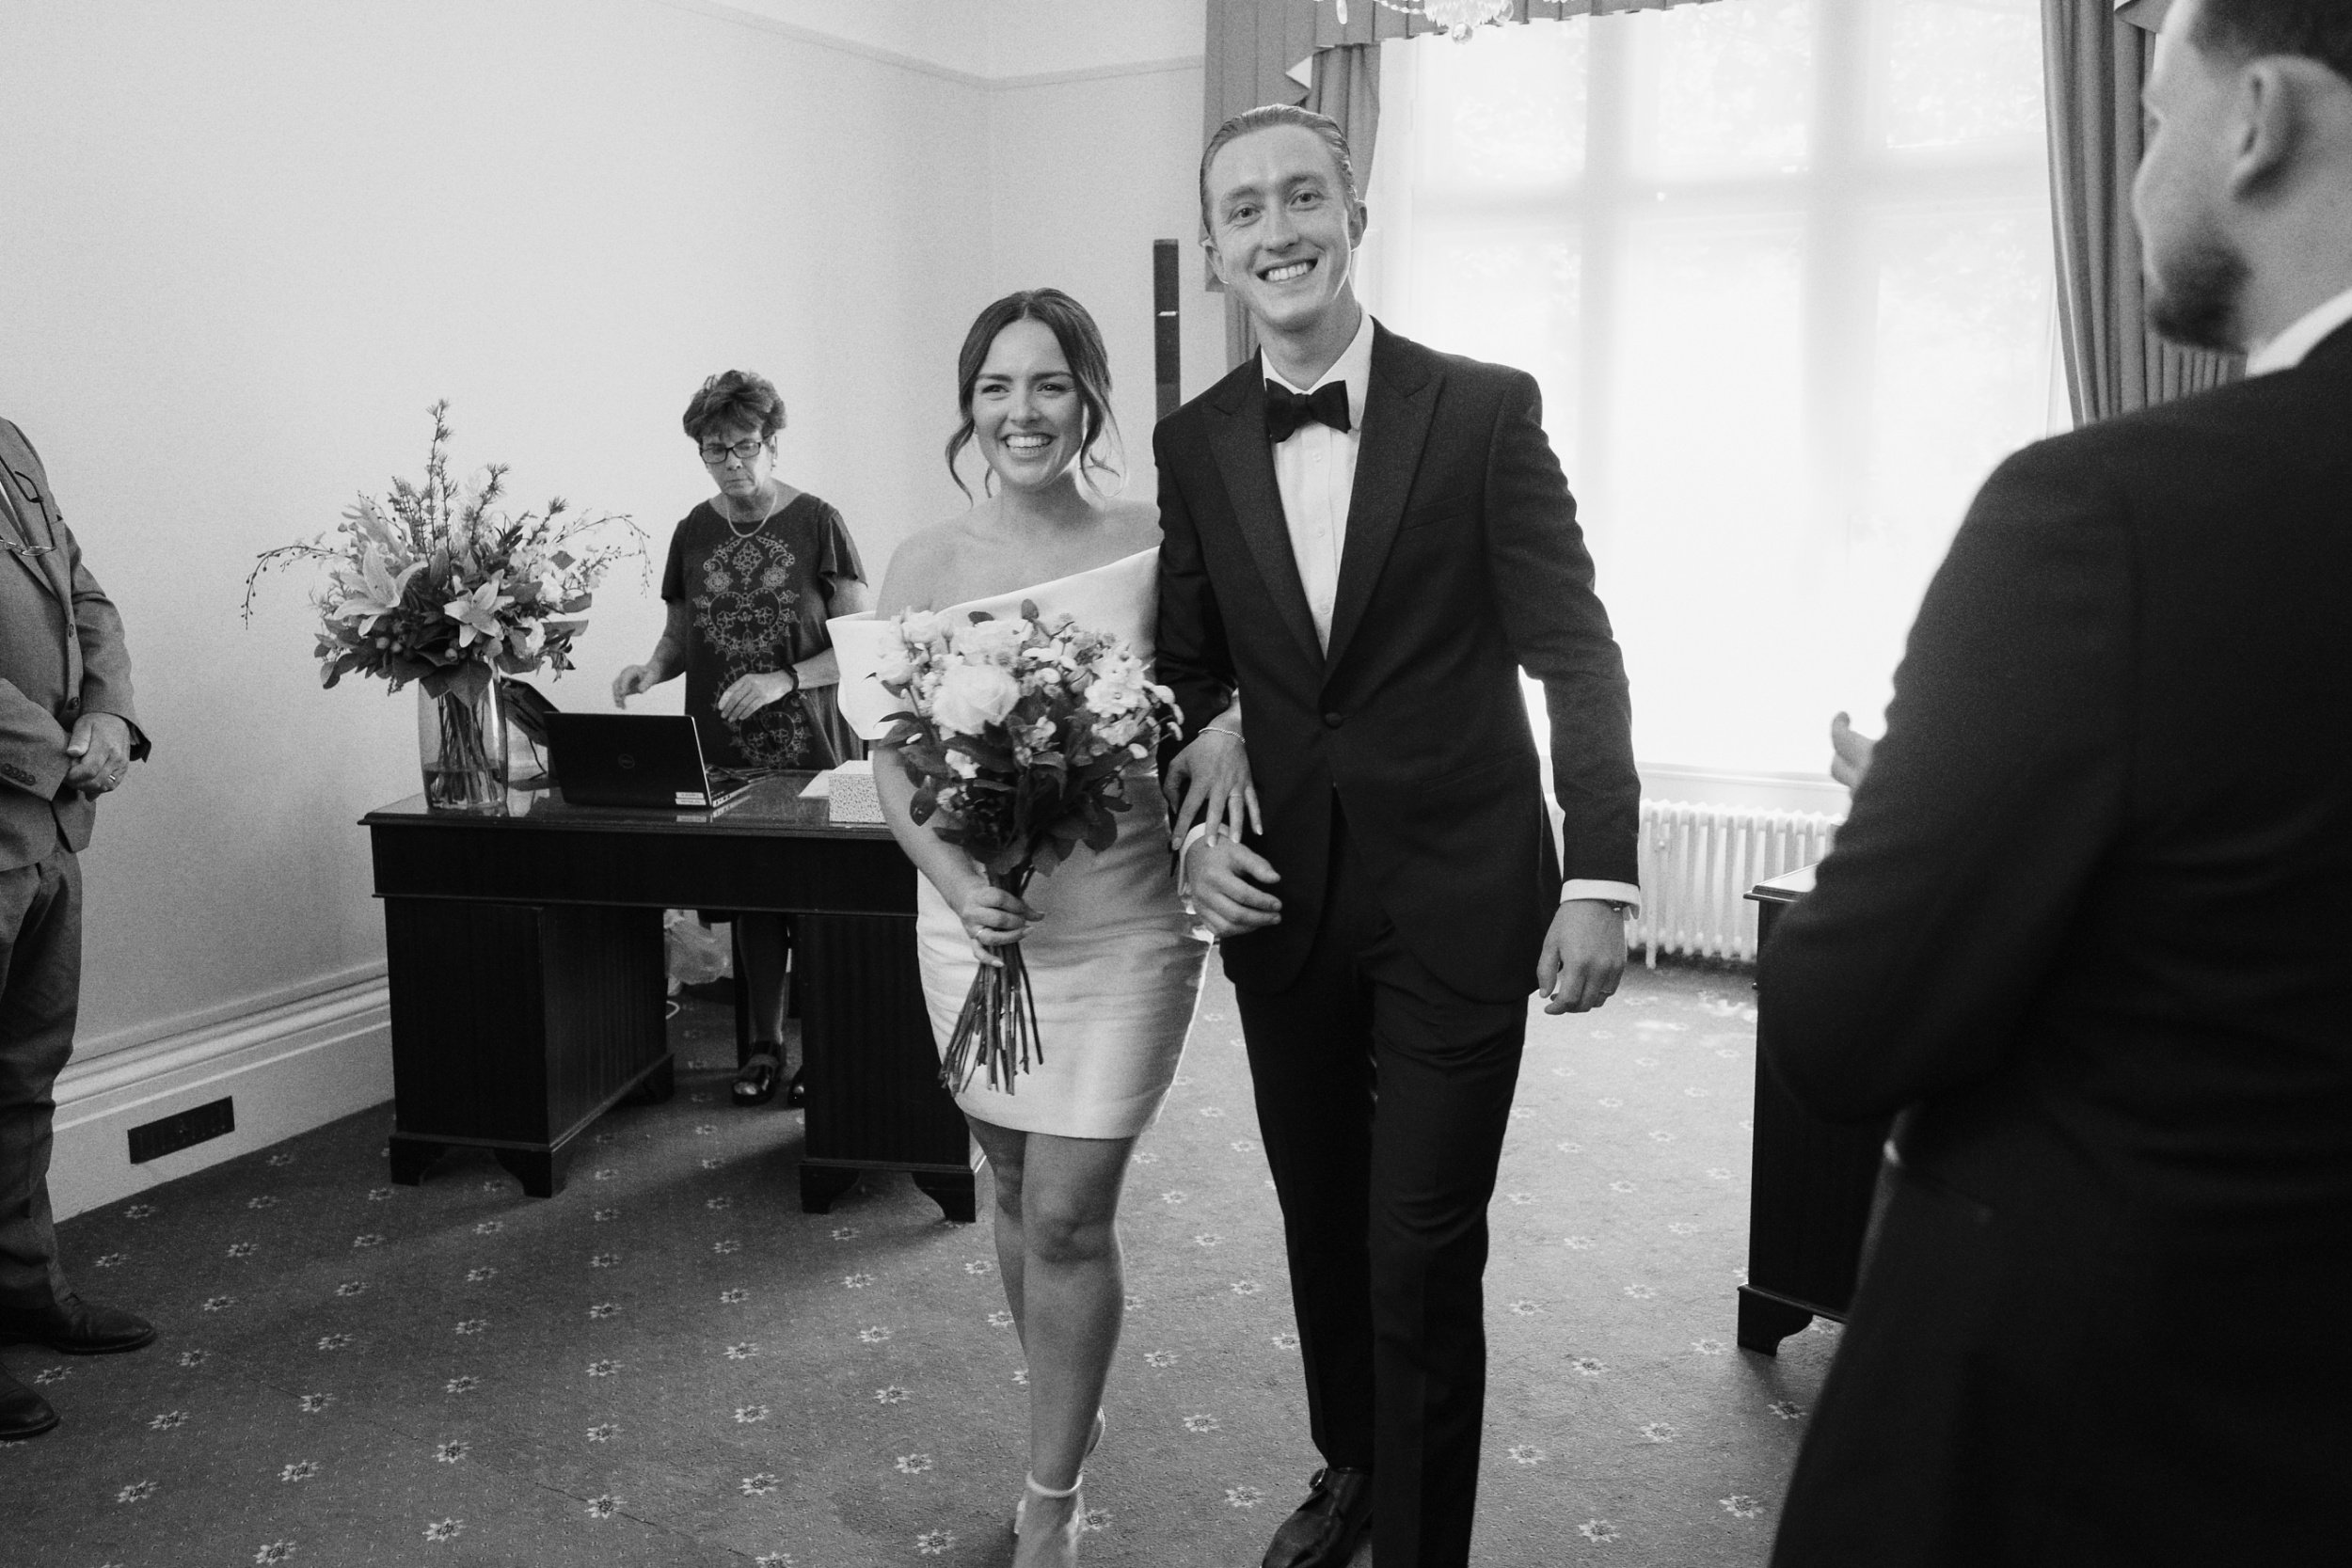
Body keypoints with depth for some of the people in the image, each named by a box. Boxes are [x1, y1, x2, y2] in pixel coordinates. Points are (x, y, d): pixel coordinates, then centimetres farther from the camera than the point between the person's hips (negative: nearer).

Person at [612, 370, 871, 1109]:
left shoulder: (817, 523, -5)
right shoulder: (693, 533, 8)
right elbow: (681, 635, 18)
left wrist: (784, 678, -18)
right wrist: (652, 666, -4)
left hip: (813, 754, -3)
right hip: (724, 757, 4)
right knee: (750, 900, 9)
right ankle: (764, 1042, 23)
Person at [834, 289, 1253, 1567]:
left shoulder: (1157, 548, -7)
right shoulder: (924, 568, -1)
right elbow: (893, 766, 0)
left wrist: (1230, 723, -19)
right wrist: (956, 880, -18)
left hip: (1121, 923, -3)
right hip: (974, 919, 3)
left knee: (1068, 1217, -2)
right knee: (1016, 1191, 17)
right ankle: (1070, 1412, 41)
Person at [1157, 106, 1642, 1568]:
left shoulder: (1486, 409, -8)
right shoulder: (1195, 443, 3)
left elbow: (1578, 652, -9)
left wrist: (1601, 880, -15)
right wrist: (1196, 828, -5)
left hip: (1460, 901, -4)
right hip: (1281, 898, 4)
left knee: (1423, 1254, 1)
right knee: (1323, 1226, 18)